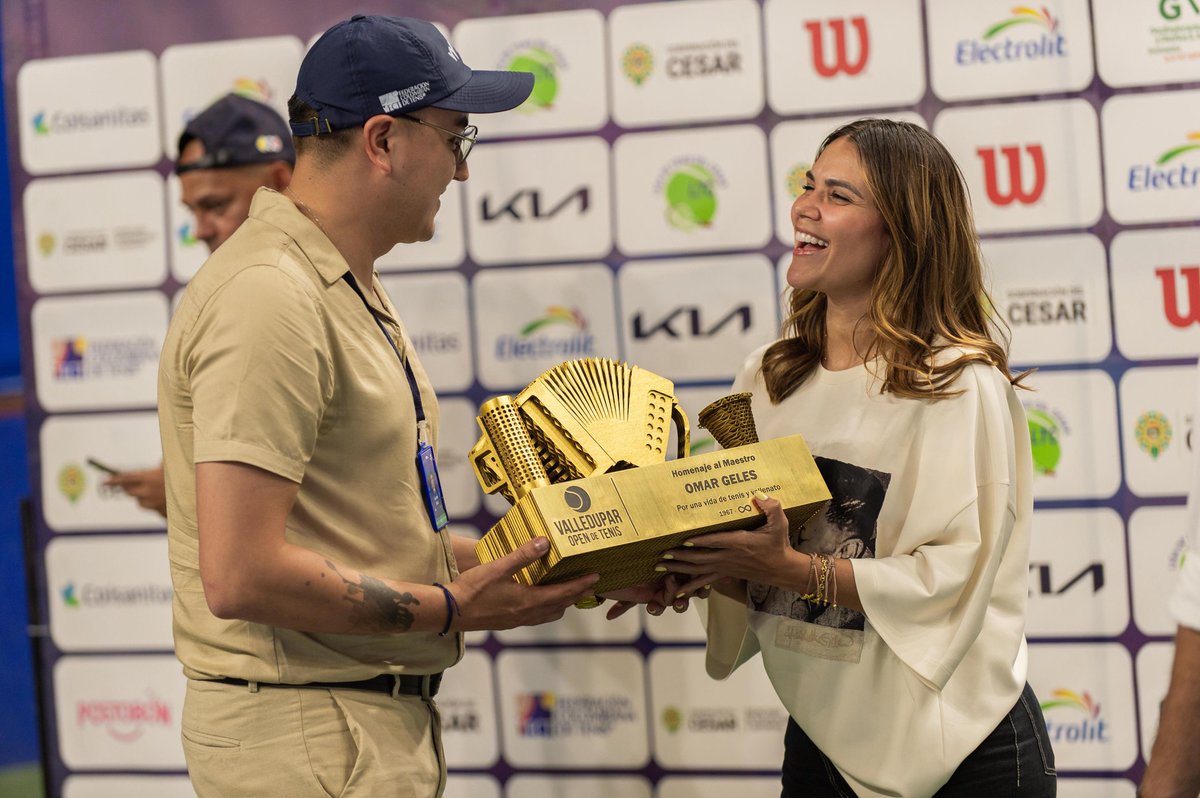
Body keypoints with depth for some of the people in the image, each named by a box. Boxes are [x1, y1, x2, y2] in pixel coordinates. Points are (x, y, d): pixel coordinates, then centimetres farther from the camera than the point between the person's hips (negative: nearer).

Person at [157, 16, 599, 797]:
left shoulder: (348, 289, 14)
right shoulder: (268, 299, -19)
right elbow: (242, 577, -26)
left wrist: (502, 564, 7)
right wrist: (452, 608, -17)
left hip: (380, 723, 10)